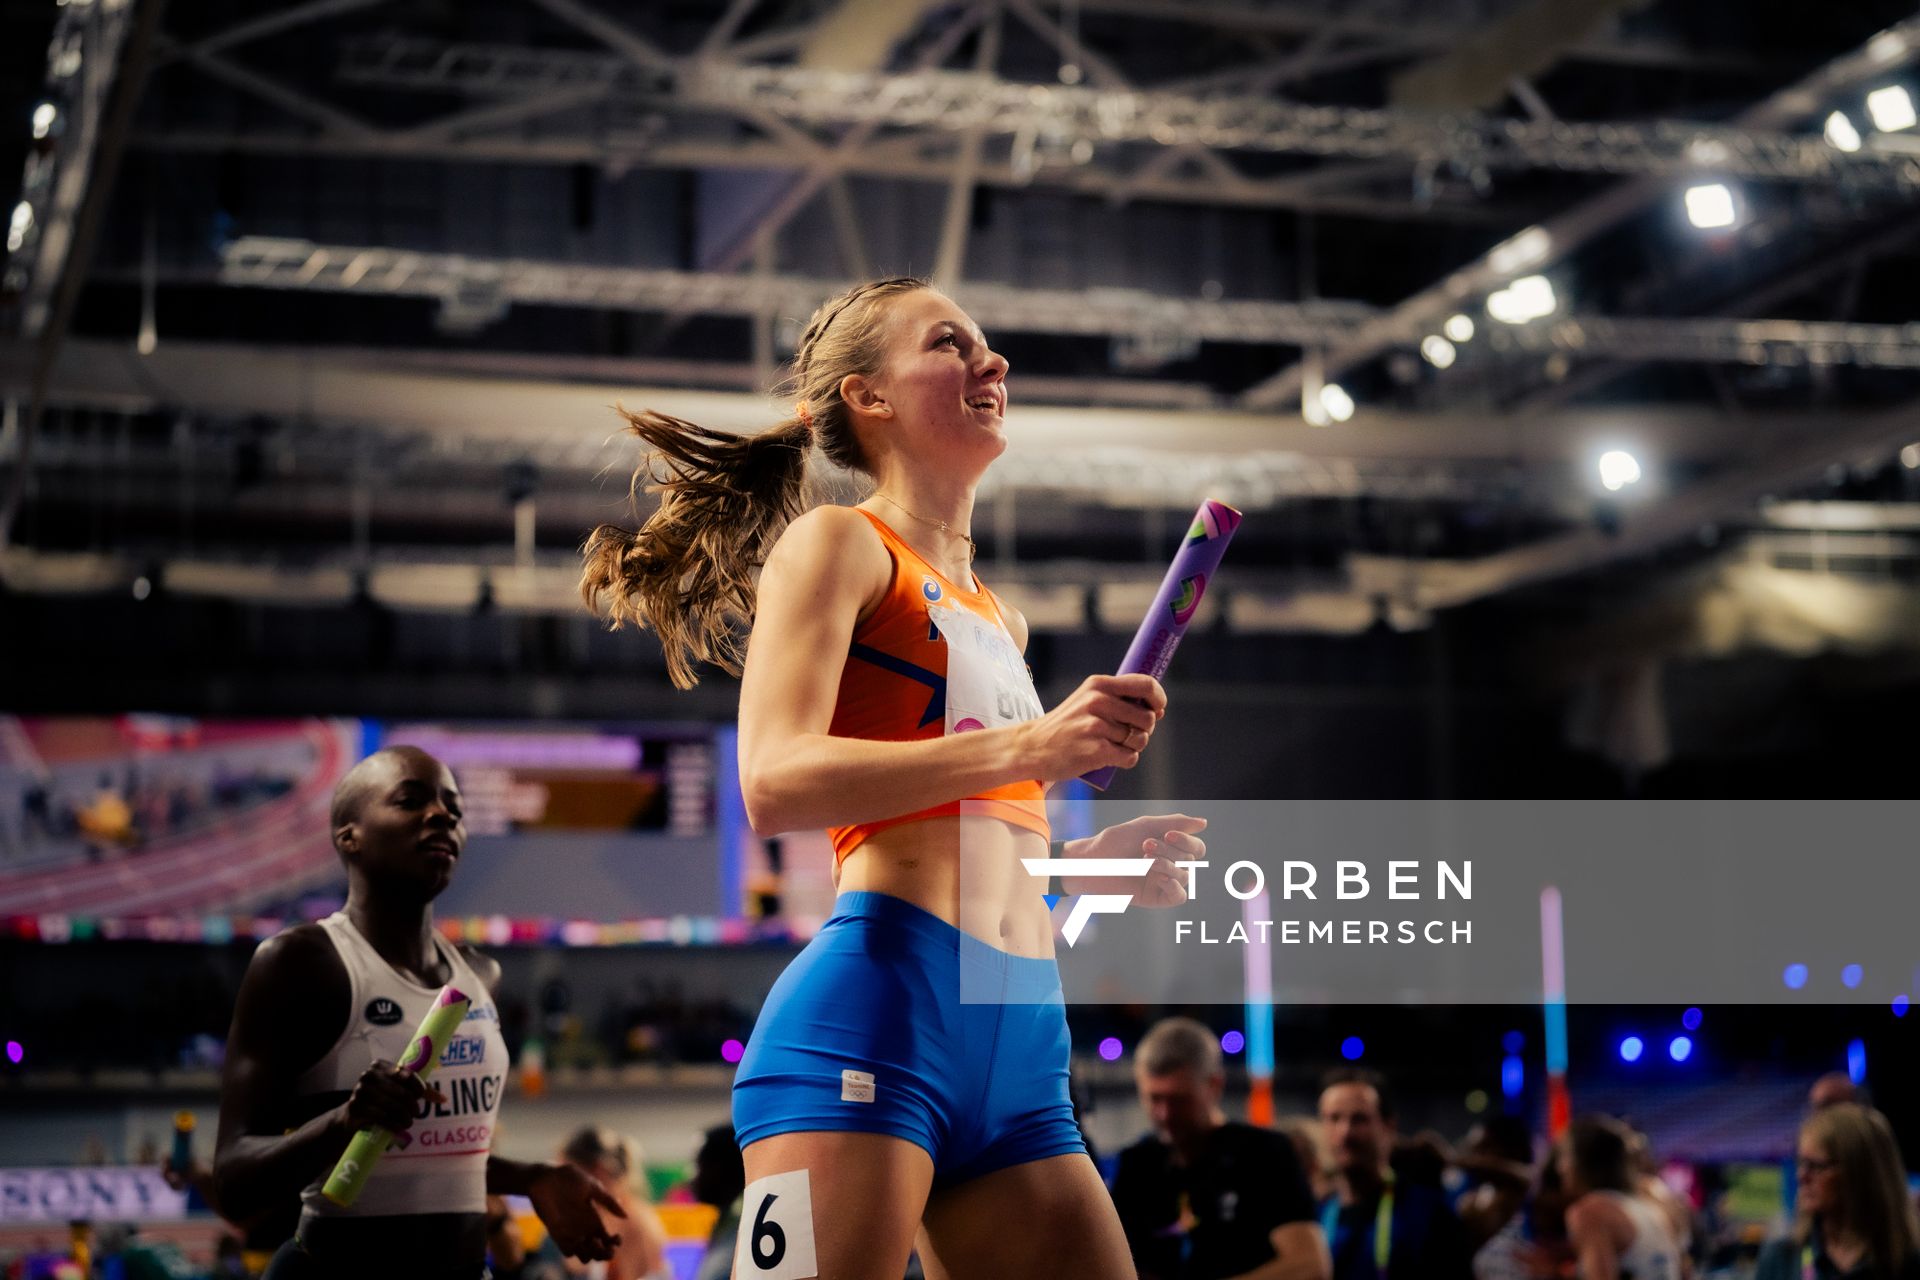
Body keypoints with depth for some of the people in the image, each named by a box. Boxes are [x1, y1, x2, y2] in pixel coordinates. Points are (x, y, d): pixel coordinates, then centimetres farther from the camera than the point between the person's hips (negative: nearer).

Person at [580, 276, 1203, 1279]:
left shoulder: (999, 619, 27)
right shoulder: (839, 542, 4)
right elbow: (774, 783, -13)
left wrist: (1094, 864, 12)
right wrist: (1029, 748, -19)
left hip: (1021, 1046, 8)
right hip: (875, 1008, -8)